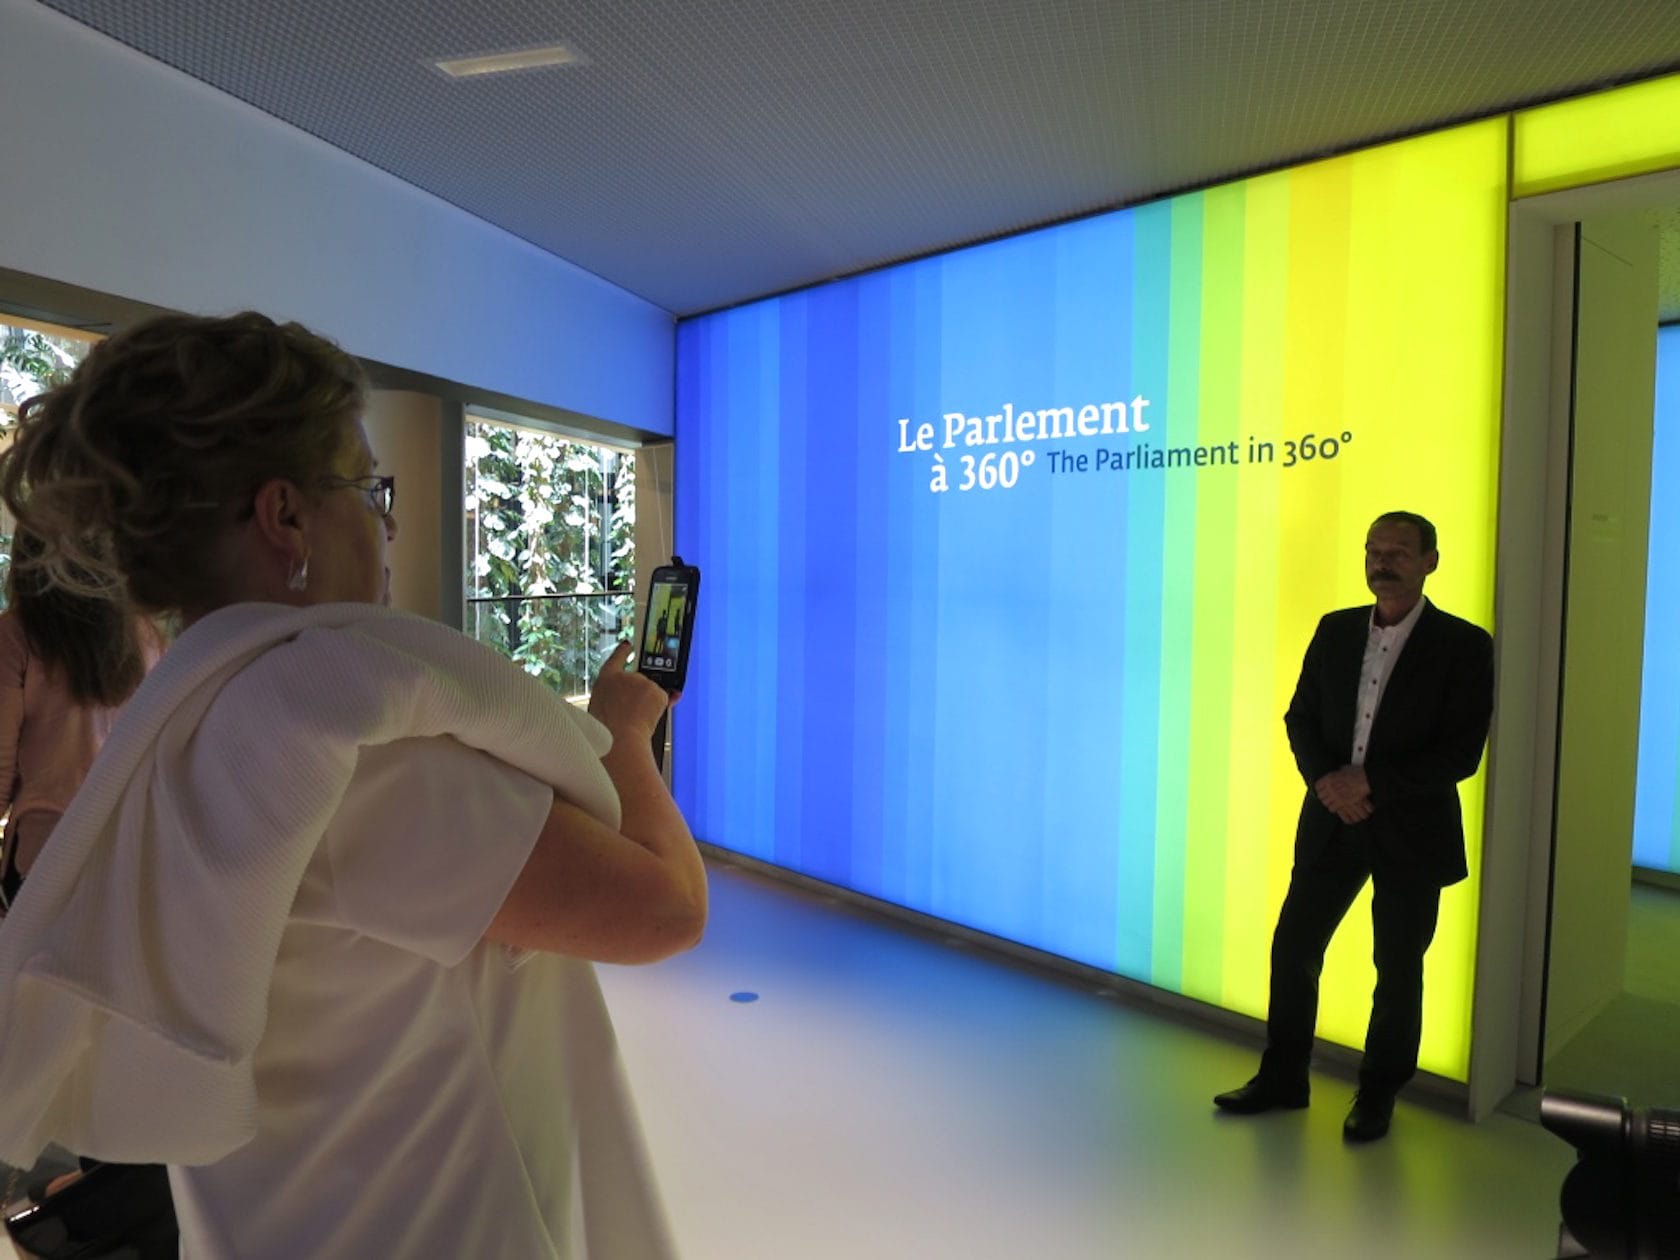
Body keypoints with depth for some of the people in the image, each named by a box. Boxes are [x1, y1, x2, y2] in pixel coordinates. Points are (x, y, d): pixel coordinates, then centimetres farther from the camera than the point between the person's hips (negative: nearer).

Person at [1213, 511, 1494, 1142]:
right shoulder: (1335, 630, 5)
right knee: (1292, 949, 8)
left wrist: (1369, 782, -18)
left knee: (1398, 971, 11)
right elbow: (1301, 717, 6)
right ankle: (1282, 1078, 26)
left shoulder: (1463, 645, -8)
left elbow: (1461, 754, -12)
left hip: (1411, 830, -3)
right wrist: (1325, 780, -11)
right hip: (1332, 823, 4)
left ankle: (1378, 1095, 31)